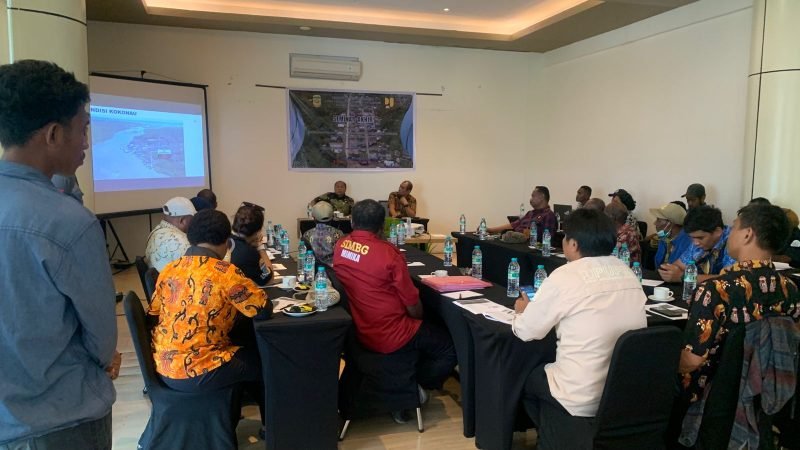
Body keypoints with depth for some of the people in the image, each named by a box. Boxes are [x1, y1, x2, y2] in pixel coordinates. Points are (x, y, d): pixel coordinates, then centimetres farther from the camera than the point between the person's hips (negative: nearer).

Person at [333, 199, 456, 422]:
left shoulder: (339, 247, -3)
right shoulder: (388, 253, -21)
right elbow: (414, 307, -14)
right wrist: (419, 320, 8)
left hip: (357, 331, 7)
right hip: (389, 337, -7)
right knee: (452, 347, 9)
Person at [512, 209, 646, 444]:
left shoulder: (564, 276, -16)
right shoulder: (629, 274, 2)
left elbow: (525, 332, -7)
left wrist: (522, 311, 15)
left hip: (583, 401, -6)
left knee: (527, 377, 23)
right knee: (544, 371, 29)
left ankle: (554, 438, 34)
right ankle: (559, 434, 37)